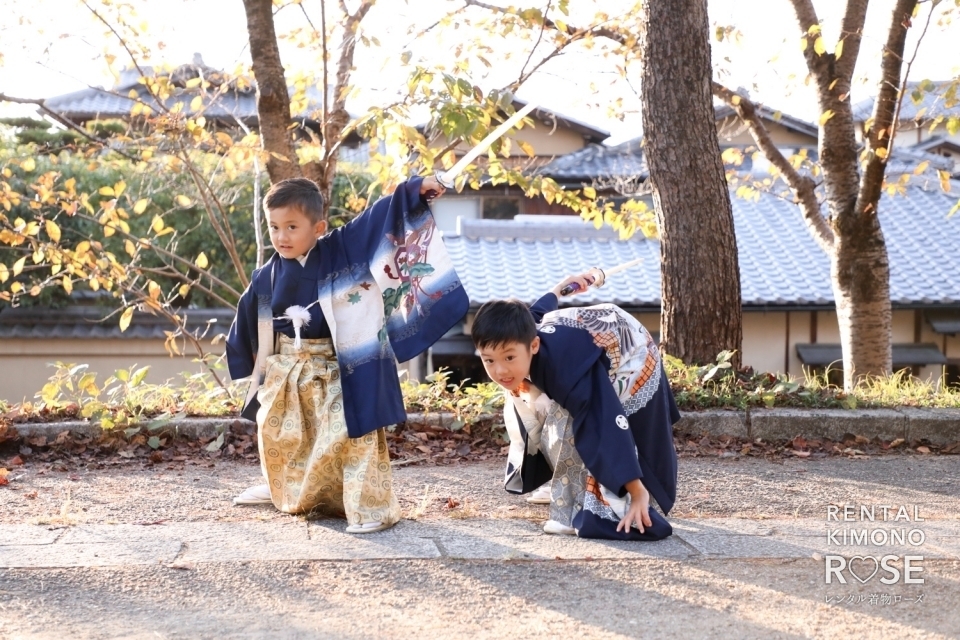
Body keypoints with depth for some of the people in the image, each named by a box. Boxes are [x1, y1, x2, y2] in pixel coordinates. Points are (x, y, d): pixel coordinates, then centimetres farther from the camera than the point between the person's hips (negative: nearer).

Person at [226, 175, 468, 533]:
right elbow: (249, 319, 12)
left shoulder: (342, 249, -12)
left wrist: (415, 190, -23)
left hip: (336, 368, -5)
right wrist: (242, 360, 21)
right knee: (274, 432, 20)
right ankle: (283, 491, 45)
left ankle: (371, 507, -2)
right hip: (285, 368, 5)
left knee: (350, 435, -10)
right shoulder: (267, 277, -3)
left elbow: (380, 218, -15)